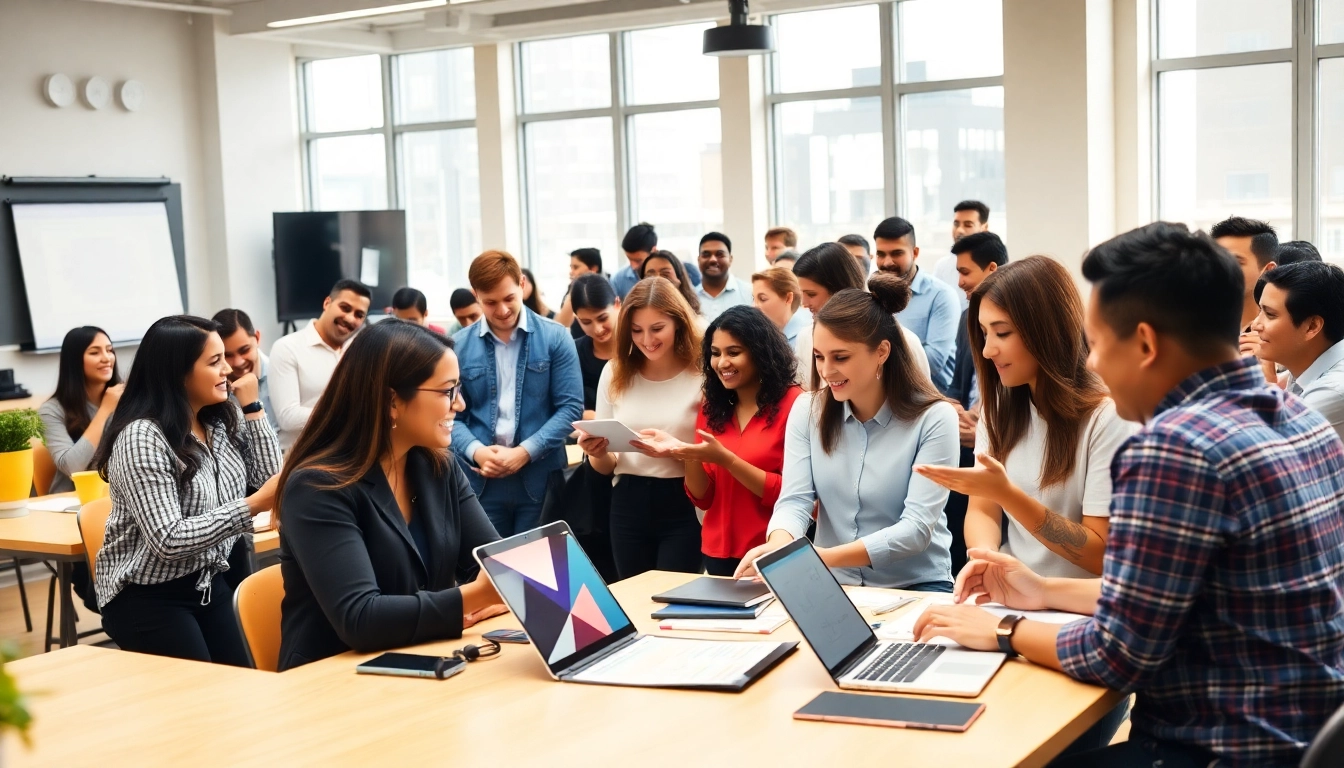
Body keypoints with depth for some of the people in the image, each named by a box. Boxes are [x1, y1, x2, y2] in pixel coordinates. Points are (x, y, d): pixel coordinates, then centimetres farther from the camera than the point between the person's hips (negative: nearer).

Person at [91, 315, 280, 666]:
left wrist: (251, 406, -3)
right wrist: (253, 505, -30)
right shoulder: (141, 437, -22)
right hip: (147, 597, -7)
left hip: (208, 583, 7)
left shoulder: (222, 420, 2)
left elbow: (271, 477, -1)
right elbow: (169, 540, -27)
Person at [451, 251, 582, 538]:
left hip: (540, 478, -1)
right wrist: (476, 451, -17)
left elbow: (571, 406, -4)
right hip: (481, 480, 1)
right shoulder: (459, 346, 4)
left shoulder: (555, 338, 0)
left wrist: (525, 452, -14)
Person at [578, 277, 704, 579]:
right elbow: (606, 467, 9)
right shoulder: (615, 373, 4)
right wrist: (597, 453, -12)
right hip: (628, 506, 4)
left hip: (684, 508, -4)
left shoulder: (702, 374, -8)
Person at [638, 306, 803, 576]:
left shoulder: (792, 403, -9)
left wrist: (725, 458, -21)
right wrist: (688, 456, -14)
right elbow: (703, 498, 6)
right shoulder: (712, 408, 7)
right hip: (719, 553, 5)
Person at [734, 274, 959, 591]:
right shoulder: (807, 411, 2)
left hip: (915, 587, -2)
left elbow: (917, 527, -18)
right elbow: (794, 500, -6)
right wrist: (780, 544, -30)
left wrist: (829, 556, -32)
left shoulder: (934, 419, -10)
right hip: (832, 585, 2)